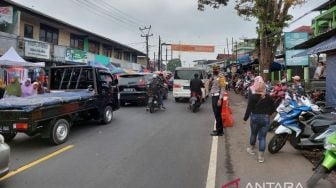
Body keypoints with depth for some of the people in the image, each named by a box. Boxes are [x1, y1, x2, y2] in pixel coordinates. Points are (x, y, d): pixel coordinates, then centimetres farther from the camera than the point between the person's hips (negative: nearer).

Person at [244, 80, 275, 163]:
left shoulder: (252, 97, -9)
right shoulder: (268, 97, 0)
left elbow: (249, 109, -11)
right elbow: (273, 108, 6)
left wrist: (245, 118, -4)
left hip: (255, 117, -1)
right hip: (265, 118, 1)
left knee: (253, 134, 20)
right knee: (262, 137, 4)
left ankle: (251, 148, 40)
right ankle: (261, 156, 4)